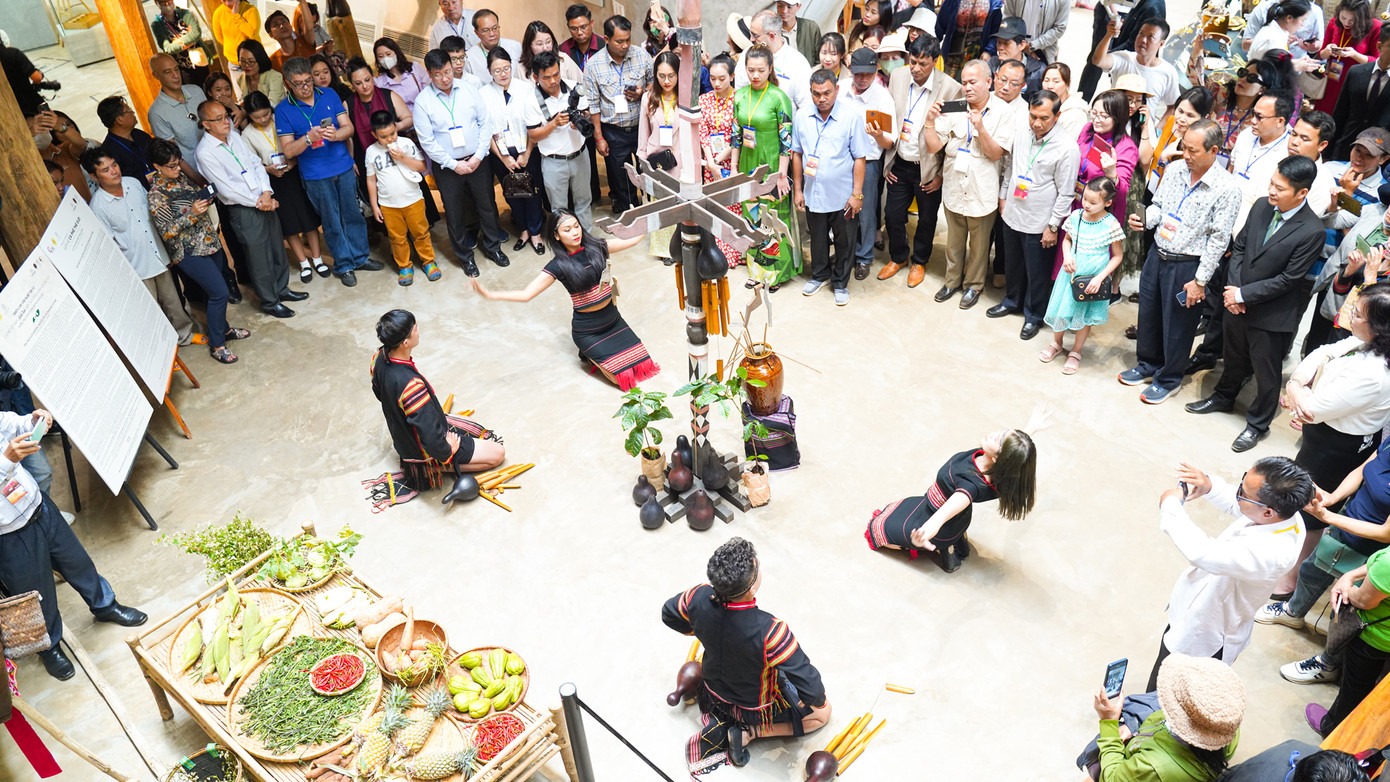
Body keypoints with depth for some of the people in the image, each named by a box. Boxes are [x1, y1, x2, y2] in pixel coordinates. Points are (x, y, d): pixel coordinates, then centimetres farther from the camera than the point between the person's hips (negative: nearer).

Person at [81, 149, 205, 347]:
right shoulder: (98, 206, -20)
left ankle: (184, 333, 42)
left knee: (172, 300, 22)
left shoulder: (133, 183, -5)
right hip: (137, 267, -5)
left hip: (158, 254, 5)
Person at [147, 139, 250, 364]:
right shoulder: (157, 194, -17)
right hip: (189, 252, -8)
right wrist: (192, 214, -26)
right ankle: (216, 345, 5)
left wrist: (207, 199, 4)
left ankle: (223, 328, 38)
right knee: (219, 292, -8)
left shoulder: (182, 177, 5)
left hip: (208, 241, 8)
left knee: (218, 288, 17)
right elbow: (166, 232, -19)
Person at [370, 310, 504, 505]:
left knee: (479, 430, 24)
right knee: (498, 453, 1)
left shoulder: (380, 358, -15)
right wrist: (446, 451, -17)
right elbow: (431, 437, -38)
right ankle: (427, 471, -1)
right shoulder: (411, 384, -42)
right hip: (423, 450, -9)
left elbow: (378, 391, 7)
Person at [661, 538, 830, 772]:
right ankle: (749, 731, 5)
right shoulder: (769, 631, -43)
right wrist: (818, 699, -11)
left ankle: (719, 724, 14)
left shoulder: (699, 598, -29)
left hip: (713, 693, 4)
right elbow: (810, 687, -35)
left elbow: (668, 614, -5)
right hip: (755, 706, -4)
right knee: (823, 713, 19)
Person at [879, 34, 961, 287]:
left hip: (929, 169, -3)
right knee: (892, 215, 12)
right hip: (899, 164, 3)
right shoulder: (897, 77, -4)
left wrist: (942, 175, -9)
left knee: (927, 220, 14)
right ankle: (898, 257, 39)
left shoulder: (951, 88, -17)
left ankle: (919, 261, 38)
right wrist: (886, 162, 5)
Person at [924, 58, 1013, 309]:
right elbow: (933, 147, -8)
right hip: (953, 189, 2)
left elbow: (996, 153, -15)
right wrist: (930, 121, -24)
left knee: (979, 243, 12)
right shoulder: (954, 108, -5)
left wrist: (980, 128, -29)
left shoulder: (1002, 112, -8)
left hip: (982, 192, -2)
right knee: (954, 240, 19)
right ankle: (953, 281, 38)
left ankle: (973, 285, 32)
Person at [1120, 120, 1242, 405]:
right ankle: (1148, 365, 42)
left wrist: (1200, 281, -14)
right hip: (1157, 254, 6)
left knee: (1177, 325, 10)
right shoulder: (1175, 169, -2)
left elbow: (1218, 240, -16)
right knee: (1148, 314, 20)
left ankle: (1168, 379, 30)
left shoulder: (1227, 188, -19)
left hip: (1187, 266, -6)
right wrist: (1144, 219, -12)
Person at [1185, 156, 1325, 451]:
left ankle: (1258, 424, 32)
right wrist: (1233, 287, -7)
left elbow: (1287, 280, -20)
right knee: (1234, 358, 28)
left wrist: (1243, 294, -17)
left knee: (1267, 374, 13)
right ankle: (1223, 397, 51)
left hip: (1271, 315, -5)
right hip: (1237, 304, 6)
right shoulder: (1262, 207, -5)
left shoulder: (1312, 232, -23)